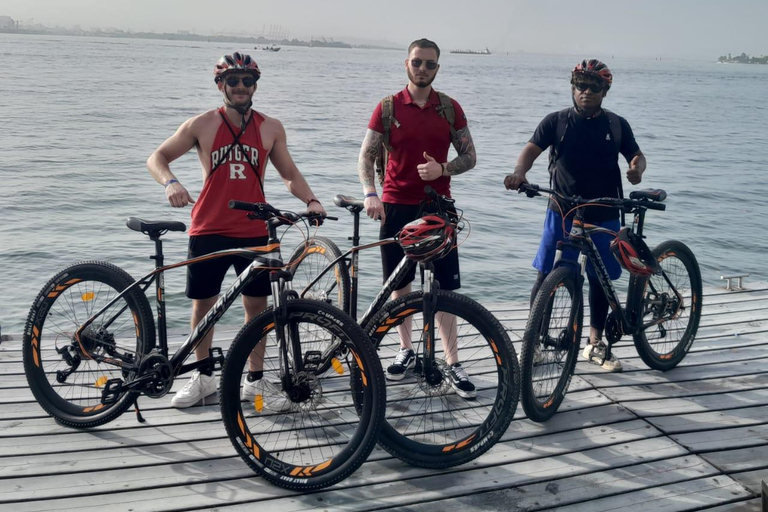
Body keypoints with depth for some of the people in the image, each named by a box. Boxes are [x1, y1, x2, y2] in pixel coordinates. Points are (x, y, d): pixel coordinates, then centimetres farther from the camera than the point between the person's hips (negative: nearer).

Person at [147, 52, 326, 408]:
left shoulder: (271, 128, 5)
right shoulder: (202, 125, 0)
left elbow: (289, 173, 12)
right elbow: (157, 158, 3)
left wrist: (311, 200, -5)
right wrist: (170, 182, -18)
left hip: (254, 231, 1)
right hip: (208, 231, -1)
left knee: (256, 304, 6)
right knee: (203, 303, 8)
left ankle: (255, 377, 22)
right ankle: (203, 377, 25)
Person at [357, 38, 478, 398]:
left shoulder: (450, 108, 3)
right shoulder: (388, 107, 1)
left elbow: (469, 156, 6)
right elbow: (367, 155, 0)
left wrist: (442, 169, -15)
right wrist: (370, 193, -17)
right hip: (396, 206, 0)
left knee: (445, 288, -2)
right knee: (399, 283, 9)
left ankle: (452, 364, 6)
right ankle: (406, 351, 26)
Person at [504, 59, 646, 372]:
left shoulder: (617, 125, 6)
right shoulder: (556, 121, 0)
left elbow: (636, 155, 12)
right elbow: (532, 149, -10)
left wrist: (637, 168, -13)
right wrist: (519, 172, -32)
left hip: (603, 216, 2)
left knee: (600, 280, 9)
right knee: (546, 276, -2)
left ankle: (595, 344, 24)